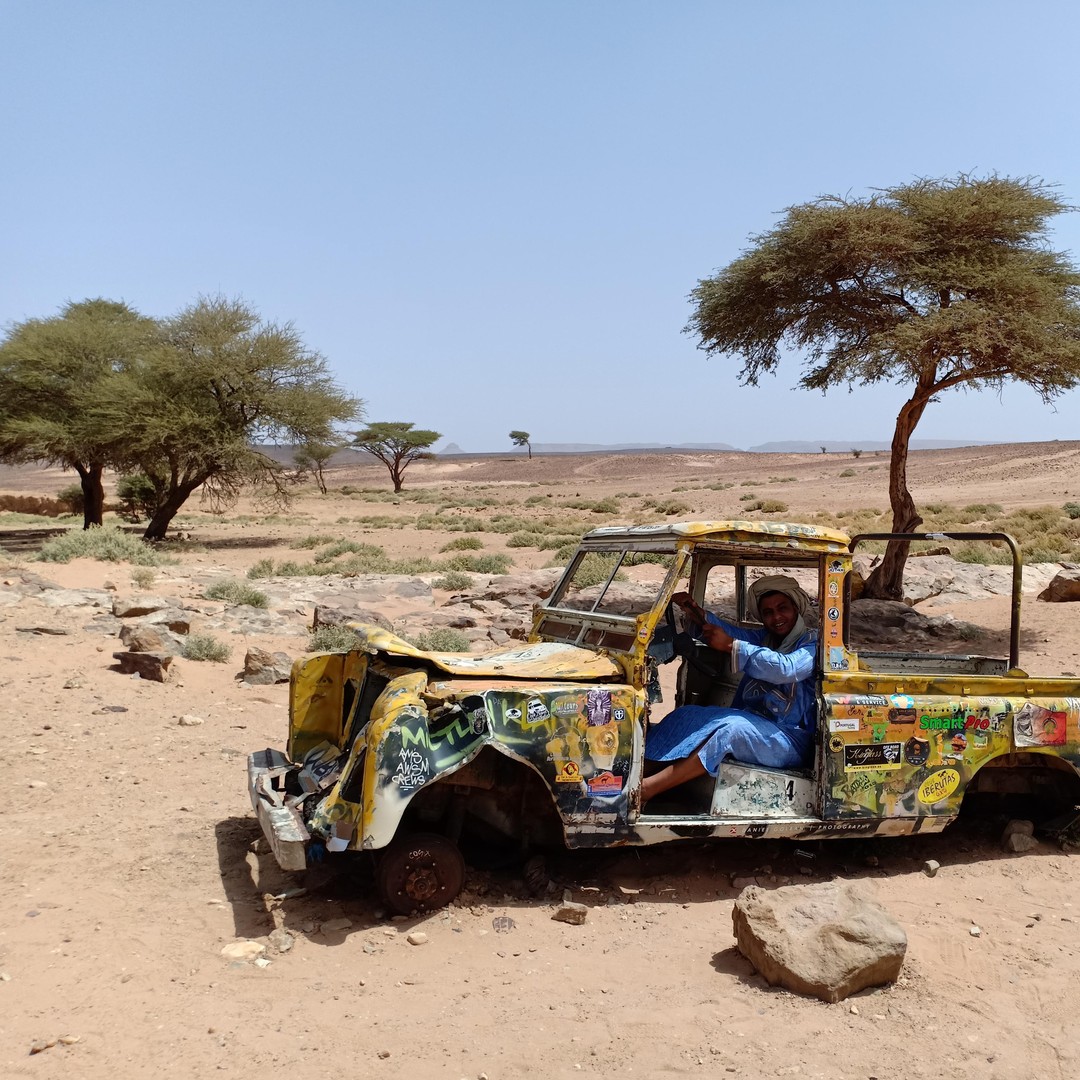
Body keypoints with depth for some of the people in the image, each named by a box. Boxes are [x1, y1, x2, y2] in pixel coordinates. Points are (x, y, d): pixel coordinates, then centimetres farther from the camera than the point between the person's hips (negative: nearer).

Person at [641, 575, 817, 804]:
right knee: (687, 714, -13)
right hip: (753, 722, 7)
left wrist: (730, 645, -21)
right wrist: (697, 614, -14)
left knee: (732, 728, -34)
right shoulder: (765, 639, 23)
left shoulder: (812, 643, 1)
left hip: (791, 740, -7)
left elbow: (786, 669, -19)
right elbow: (735, 632, 5)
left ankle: (645, 789, -40)